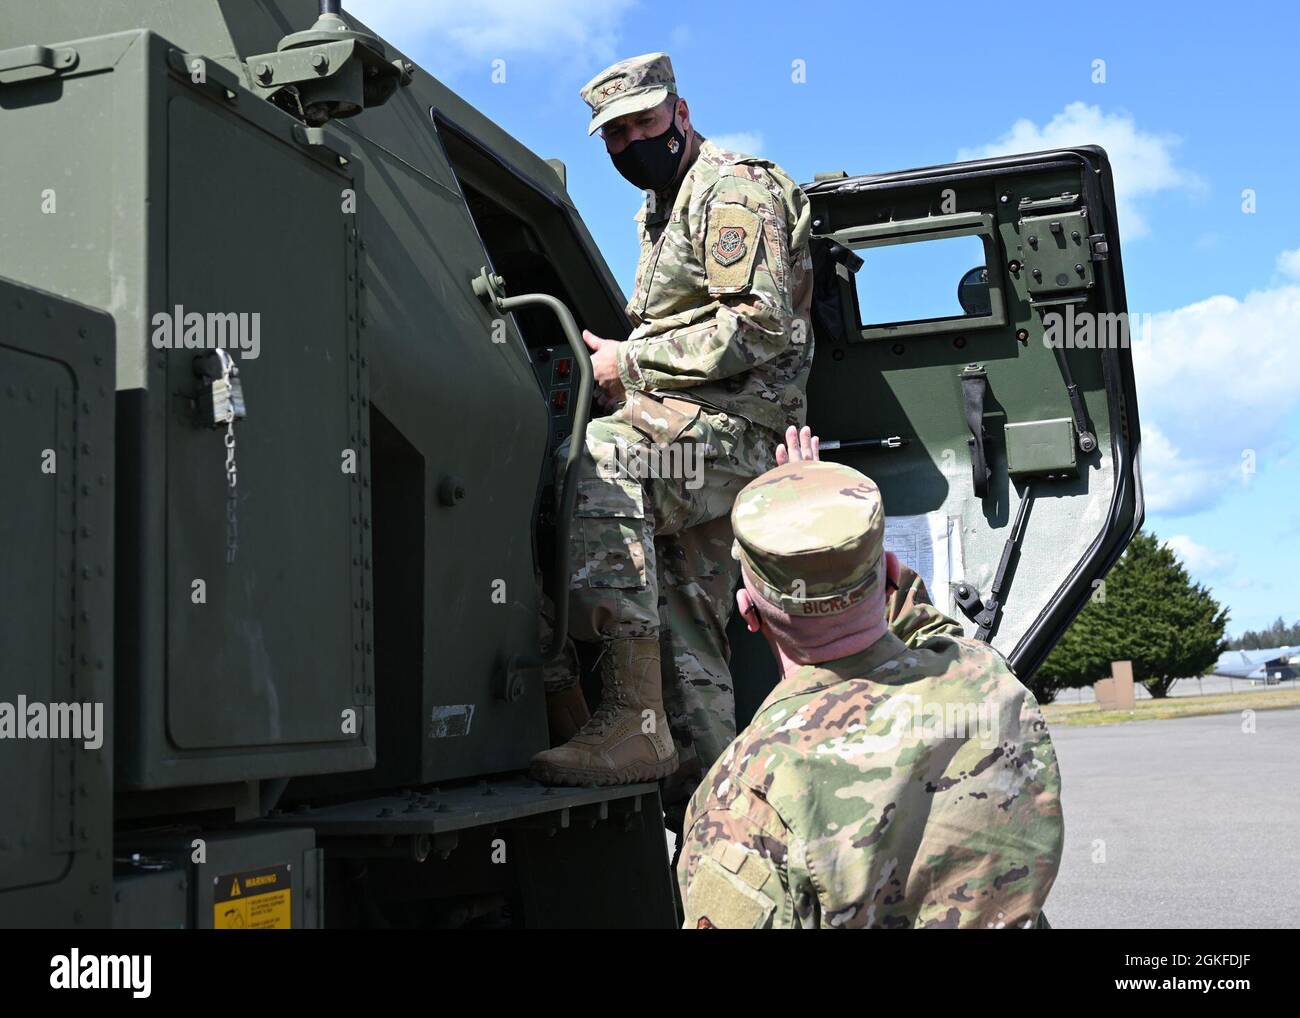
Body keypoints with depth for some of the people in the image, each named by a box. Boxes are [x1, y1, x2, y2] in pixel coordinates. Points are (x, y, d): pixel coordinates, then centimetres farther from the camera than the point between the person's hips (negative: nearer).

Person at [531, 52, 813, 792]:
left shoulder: (732, 189, -2)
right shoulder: (661, 210, 28)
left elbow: (761, 327, -15)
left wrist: (631, 363, -12)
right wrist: (624, 366, 12)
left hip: (729, 426, -10)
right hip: (720, 452, 10)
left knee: (592, 466, -35)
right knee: (688, 642, 8)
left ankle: (634, 721, -37)